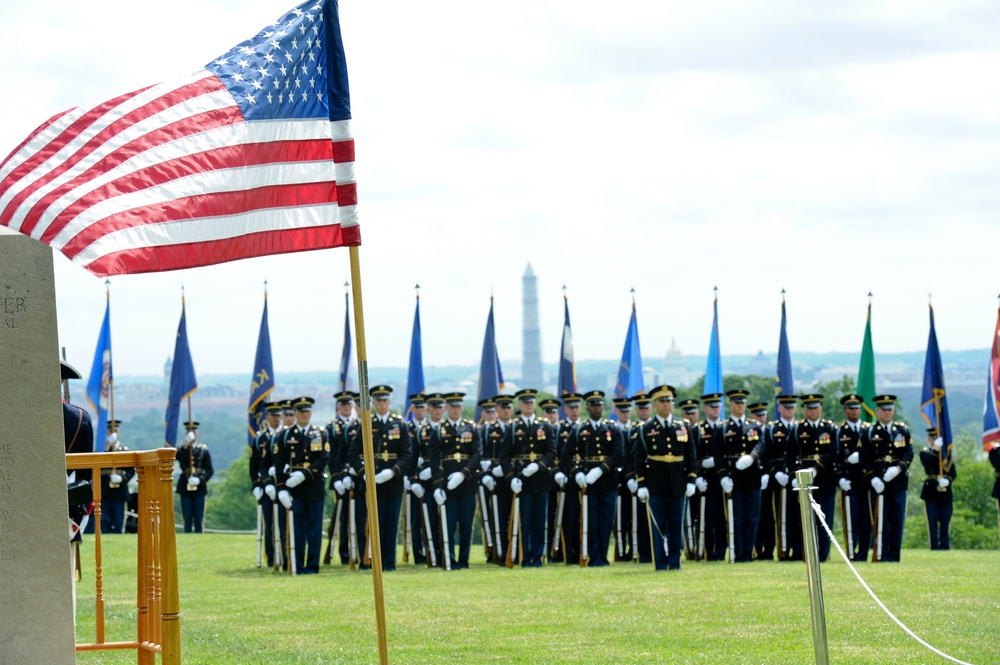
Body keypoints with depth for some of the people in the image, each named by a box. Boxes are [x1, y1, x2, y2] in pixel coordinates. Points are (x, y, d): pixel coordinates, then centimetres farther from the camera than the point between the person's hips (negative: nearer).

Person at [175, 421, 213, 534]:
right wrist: (185, 445, -28)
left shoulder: (203, 450, 5)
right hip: (185, 488, 0)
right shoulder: (181, 450, 5)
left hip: (199, 488, 0)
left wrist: (200, 479, -13)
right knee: (187, 518, 1)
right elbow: (174, 456, -19)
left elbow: (210, 470, 2)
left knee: (198, 518, 1)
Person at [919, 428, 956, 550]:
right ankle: (934, 544, -1)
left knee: (945, 520, 2)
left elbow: (953, 472, 5)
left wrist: (947, 480, -14)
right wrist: (936, 449, -21)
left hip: (945, 491, 2)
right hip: (931, 491, -2)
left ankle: (945, 544, 7)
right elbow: (928, 462, -20)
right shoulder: (925, 453, 4)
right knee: (932, 520, -3)